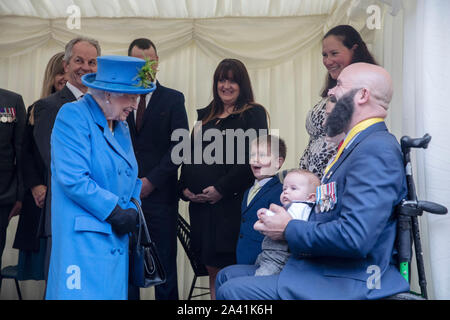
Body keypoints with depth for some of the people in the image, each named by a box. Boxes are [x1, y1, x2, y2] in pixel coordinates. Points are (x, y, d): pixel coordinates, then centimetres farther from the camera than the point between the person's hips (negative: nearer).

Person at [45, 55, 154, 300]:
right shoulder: (73, 116, -9)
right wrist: (115, 212, -14)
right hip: (83, 240, -8)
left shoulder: (120, 125, 17)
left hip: (116, 239, 8)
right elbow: (73, 179, -19)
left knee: (113, 293, 7)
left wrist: (132, 211, 0)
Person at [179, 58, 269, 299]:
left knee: (229, 265, -5)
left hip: (232, 200, -5)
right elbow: (191, 155, 18)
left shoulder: (253, 114, 0)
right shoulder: (206, 115, 19)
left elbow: (251, 160, -10)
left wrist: (221, 189, -15)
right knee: (212, 267, 8)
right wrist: (185, 187, 3)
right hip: (200, 202, 6)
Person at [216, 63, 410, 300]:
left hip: (349, 284, -10)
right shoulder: (355, 145, 16)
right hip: (318, 267, 10)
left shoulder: (377, 149, -18)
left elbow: (354, 238, -27)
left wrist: (289, 230, -13)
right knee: (227, 276, 11)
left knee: (232, 290, -18)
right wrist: (287, 221, 4)